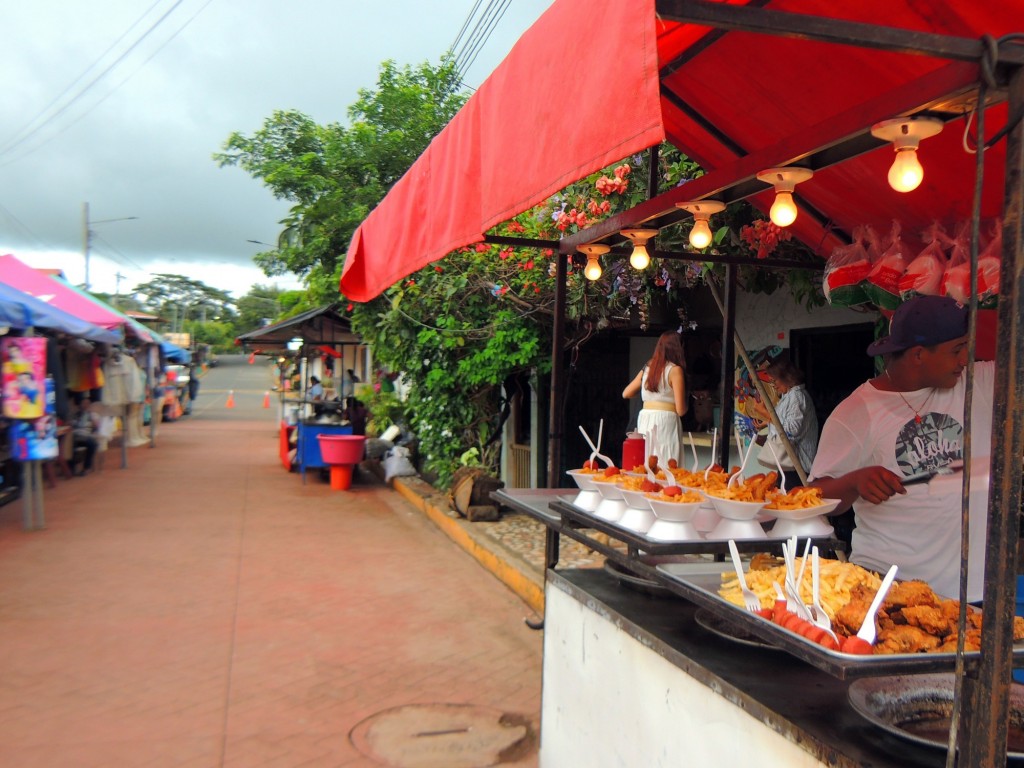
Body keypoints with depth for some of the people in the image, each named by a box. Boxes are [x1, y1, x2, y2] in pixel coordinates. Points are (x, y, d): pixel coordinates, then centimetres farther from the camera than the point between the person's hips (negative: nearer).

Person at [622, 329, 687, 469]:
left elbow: (626, 393, 19)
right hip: (666, 420, -6)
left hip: (644, 418, 6)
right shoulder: (675, 370, -6)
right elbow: (681, 410, -9)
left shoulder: (647, 368, 9)